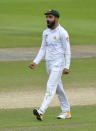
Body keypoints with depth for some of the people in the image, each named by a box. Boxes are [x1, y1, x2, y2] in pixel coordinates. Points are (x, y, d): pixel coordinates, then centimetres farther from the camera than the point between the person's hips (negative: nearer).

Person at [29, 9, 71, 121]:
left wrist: (67, 67, -16)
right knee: (58, 88, 13)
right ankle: (66, 111, 21)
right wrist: (35, 62, 2)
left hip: (58, 63, -8)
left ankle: (41, 111, -27)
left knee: (50, 87, -16)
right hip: (48, 64, 8)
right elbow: (43, 49, 14)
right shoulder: (46, 33, 12)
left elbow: (67, 51, -11)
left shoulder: (62, 33, -11)